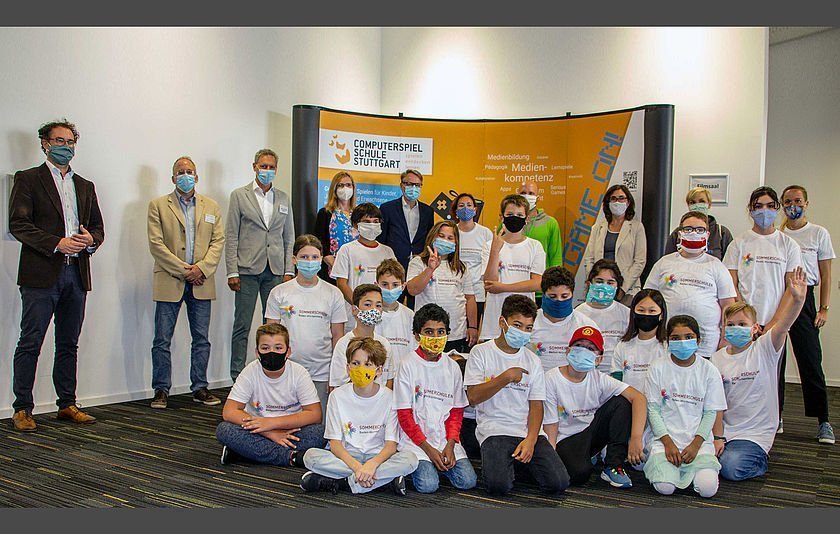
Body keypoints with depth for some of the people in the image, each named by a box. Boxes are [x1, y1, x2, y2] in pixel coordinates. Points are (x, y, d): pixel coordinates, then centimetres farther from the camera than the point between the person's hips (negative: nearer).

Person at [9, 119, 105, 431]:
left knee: (69, 345, 10)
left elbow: (98, 227, 20)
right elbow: (18, 224, -7)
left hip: (76, 274, 5)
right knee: (30, 343, -2)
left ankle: (67, 405, 17)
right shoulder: (27, 179, 3)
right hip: (41, 274, -5)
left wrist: (91, 239, -4)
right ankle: (22, 409, 5)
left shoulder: (85, 186, 20)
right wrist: (57, 244, -16)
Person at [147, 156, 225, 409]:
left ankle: (199, 388, 16)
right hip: (169, 282, -2)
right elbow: (156, 244, -4)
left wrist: (201, 268, -9)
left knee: (201, 339, 6)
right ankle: (161, 390, 11)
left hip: (201, 283, 3)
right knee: (162, 340, 1)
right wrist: (183, 270, -11)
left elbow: (218, 241, 6)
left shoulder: (211, 207, 13)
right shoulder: (158, 205, 4)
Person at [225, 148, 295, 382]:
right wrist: (232, 272, -7)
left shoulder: (284, 198, 13)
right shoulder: (239, 195, 4)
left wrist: (289, 270, 4)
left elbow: (289, 237, 13)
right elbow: (231, 237, 0)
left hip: (276, 271, 3)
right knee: (242, 326, 0)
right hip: (248, 269, -3)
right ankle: (237, 378, 7)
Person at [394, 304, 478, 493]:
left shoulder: (452, 367, 7)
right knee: (428, 485, -23)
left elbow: (457, 410, 8)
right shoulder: (408, 366, -5)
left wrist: (450, 444, -8)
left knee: (467, 481, -13)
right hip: (415, 439, -4)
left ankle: (437, 465, 14)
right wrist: (428, 448, -12)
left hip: (446, 438, 4)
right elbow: (404, 414, -6)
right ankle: (416, 465, 8)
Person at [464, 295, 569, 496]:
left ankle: (520, 462, 12)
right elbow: (473, 397, -7)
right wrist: (505, 377, -15)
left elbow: (536, 406, 6)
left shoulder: (532, 361, 12)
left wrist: (531, 439, -10)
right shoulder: (481, 353, 2)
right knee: (498, 485, -28)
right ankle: (497, 461, 5)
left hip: (528, 431, 4)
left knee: (558, 483, -14)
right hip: (494, 430, -3)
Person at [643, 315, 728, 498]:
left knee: (708, 488, -20)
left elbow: (711, 412, 2)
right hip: (665, 438, -1)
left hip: (698, 439, 1)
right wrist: (668, 443, -10)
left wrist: (695, 444, -9)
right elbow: (653, 409, 0)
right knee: (664, 487, -21)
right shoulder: (658, 368, 1)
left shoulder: (709, 370, 2)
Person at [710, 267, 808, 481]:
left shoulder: (763, 350, -4)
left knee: (731, 467, -25)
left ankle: (759, 462, 7)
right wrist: (717, 437, -10)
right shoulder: (717, 359, 2)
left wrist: (797, 299, -42)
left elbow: (782, 325, -25)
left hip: (756, 433, -3)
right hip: (724, 429, 3)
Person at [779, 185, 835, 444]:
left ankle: (823, 421, 4)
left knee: (811, 361, -4)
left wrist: (824, 309, -1)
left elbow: (826, 275, 5)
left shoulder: (819, 233, 5)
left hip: (803, 298, -2)